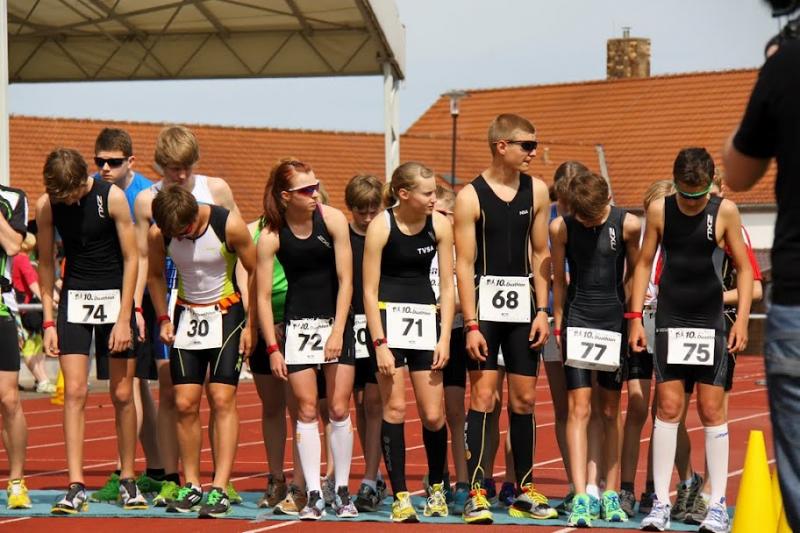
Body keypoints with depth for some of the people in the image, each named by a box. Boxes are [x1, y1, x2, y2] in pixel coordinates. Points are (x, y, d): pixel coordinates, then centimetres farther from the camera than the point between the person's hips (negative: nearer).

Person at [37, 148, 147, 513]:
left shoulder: (112, 197, -13)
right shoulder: (45, 206, -6)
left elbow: (131, 258, -8)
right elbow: (45, 263, 5)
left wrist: (124, 319, -11)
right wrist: (48, 321, 0)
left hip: (115, 298, -1)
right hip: (74, 299, 2)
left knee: (122, 395, 3)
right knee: (74, 392, -7)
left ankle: (128, 480, 17)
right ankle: (76, 487, -8)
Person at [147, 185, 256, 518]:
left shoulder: (230, 226, -20)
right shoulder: (158, 234, -12)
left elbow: (255, 271, -7)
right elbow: (155, 275, 9)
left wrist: (250, 325, -7)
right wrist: (163, 319, 1)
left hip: (226, 313, -3)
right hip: (186, 314, 3)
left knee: (222, 399, -11)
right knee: (185, 404, -1)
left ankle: (220, 490, -13)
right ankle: (190, 486, 10)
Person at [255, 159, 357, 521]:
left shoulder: (333, 220, -9)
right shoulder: (271, 236, -9)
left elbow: (345, 279, -7)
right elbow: (263, 296, -5)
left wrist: (338, 331, -12)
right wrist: (272, 348, -8)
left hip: (336, 319, 0)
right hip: (298, 323, 0)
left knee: (339, 409, -1)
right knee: (307, 410, -3)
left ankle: (342, 491, 9)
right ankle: (313, 495, 1)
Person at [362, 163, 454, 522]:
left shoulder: (439, 225, -1)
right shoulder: (381, 227, -10)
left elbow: (447, 286, 5)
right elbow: (369, 292, -8)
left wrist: (444, 338, -2)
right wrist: (380, 344, -14)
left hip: (425, 317, 3)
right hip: (388, 316, -3)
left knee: (433, 414, -1)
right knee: (394, 407, -7)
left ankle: (436, 486, 22)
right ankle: (400, 496, -1)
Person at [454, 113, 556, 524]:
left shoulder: (536, 191, 7)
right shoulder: (470, 197, -6)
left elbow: (540, 254, 12)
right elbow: (464, 264, -7)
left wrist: (542, 311, 3)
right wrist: (471, 325, -13)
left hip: (522, 304, 4)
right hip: (485, 302, -4)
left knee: (524, 398, 8)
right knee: (483, 395, -8)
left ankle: (524, 491, 17)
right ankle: (475, 493, -6)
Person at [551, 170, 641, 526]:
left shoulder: (627, 225, -5)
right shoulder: (560, 228, -4)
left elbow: (635, 273, 8)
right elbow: (559, 280, 6)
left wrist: (633, 318, 7)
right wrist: (558, 325, 6)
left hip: (614, 321, 1)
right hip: (577, 320, -1)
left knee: (610, 412, 8)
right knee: (579, 410, -9)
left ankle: (610, 495, 16)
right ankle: (580, 499, -14)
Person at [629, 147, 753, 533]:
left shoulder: (725, 212, -4)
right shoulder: (659, 211, -1)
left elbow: (743, 268, 2)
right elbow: (644, 263, 7)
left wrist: (742, 319, -6)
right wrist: (635, 317, 2)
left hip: (710, 323, -1)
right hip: (670, 321, 1)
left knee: (712, 410, 0)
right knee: (667, 408, -1)